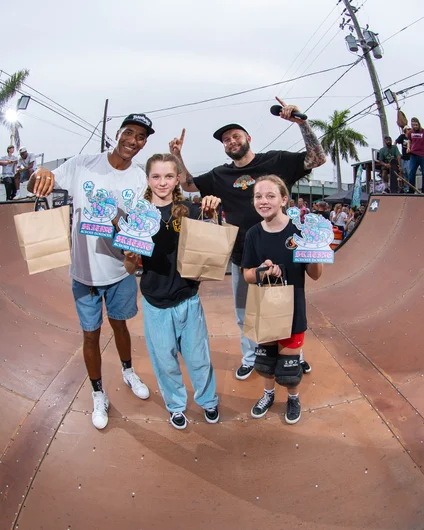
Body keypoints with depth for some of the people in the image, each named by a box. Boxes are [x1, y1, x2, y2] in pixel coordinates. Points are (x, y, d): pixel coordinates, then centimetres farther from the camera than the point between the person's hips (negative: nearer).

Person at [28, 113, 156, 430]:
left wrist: (117, 225, -29)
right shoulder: (83, 164, -10)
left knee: (119, 324, 21)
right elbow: (35, 188, -5)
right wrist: (40, 175, -30)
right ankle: (99, 395, 34)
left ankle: (128, 373, 49)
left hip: (120, 270, 1)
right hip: (84, 270, -1)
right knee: (91, 334, 11)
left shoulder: (140, 179, -5)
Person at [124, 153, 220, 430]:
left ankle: (209, 400, 42)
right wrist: (130, 257, -24)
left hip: (188, 299, 0)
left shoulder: (190, 211, -7)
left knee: (198, 356, 15)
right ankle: (176, 405, 42)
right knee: (165, 360, 16)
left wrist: (213, 213, -20)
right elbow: (131, 267, -2)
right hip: (155, 303, 1)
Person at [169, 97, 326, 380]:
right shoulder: (221, 175, 5)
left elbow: (318, 158, -9)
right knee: (244, 314, 16)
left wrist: (301, 122, -20)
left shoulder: (276, 161, -4)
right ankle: (250, 358, 37)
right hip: (241, 257, 3)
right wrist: (177, 156, -2)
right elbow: (188, 184, 13)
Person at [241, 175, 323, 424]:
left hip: (292, 308, -3)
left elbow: (315, 275, -9)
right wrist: (262, 271, -22)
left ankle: (294, 398, 40)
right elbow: (247, 274, 0)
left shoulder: (299, 230, -15)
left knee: (288, 363, 9)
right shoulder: (254, 234, -7)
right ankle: (268, 393, 48)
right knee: (265, 355, 19)